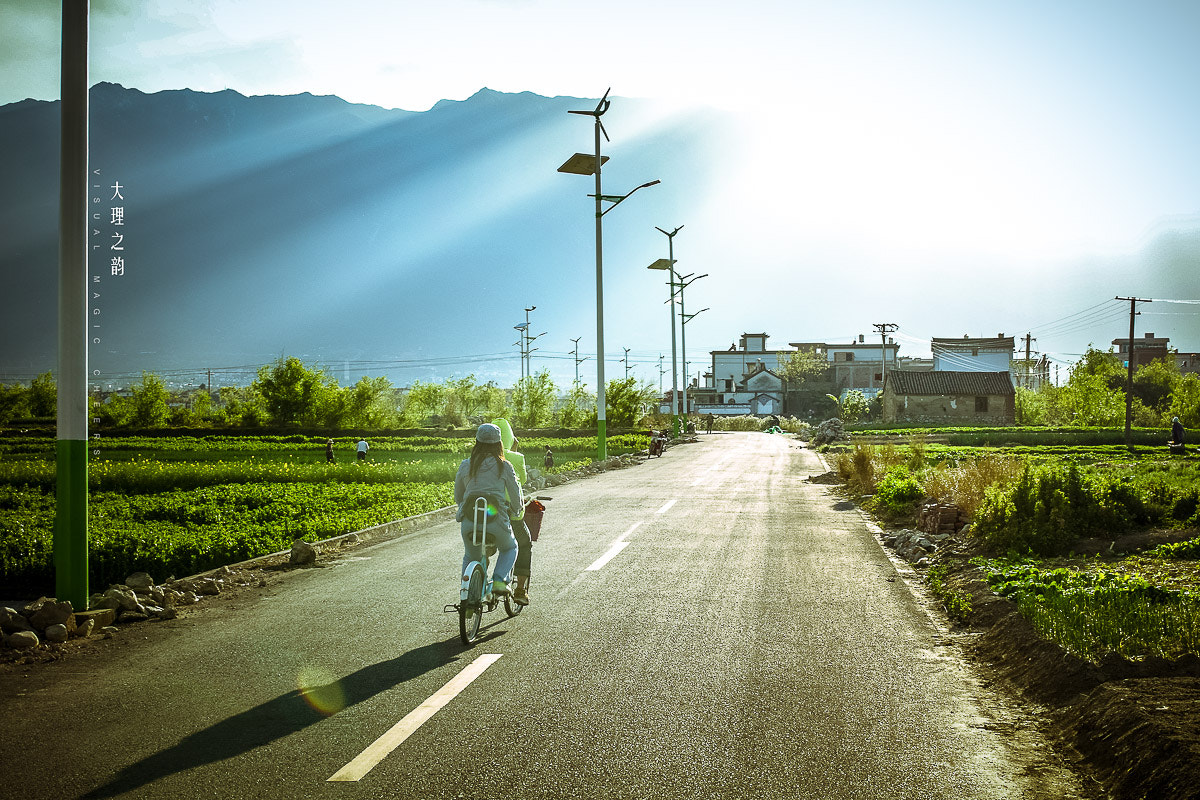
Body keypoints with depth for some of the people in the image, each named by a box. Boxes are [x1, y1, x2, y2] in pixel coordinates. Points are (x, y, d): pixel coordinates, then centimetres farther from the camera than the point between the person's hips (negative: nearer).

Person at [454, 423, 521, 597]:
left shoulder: (465, 465, 9)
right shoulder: (504, 466, 1)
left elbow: (458, 496, 19)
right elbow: (515, 495, 8)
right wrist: (516, 510, 29)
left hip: (468, 521, 3)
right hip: (497, 520, -2)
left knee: (470, 557, 28)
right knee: (509, 548, 27)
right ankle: (499, 580, 4)